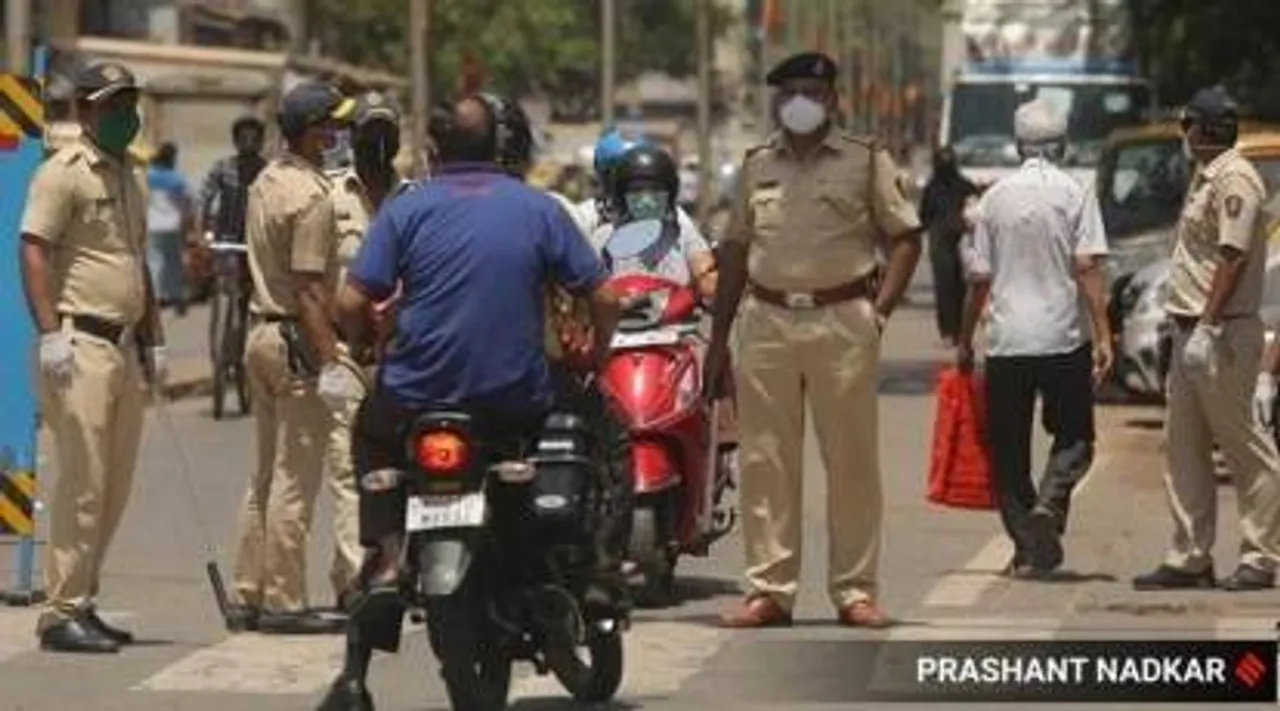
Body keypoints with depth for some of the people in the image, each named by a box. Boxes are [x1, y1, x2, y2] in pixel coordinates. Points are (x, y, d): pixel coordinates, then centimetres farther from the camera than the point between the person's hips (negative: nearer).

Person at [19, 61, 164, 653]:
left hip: (125, 347, 9)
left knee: (115, 487, 9)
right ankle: (62, 612, -7)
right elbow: (34, 252, -14)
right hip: (80, 345, -9)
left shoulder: (132, 177, 20)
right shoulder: (64, 172, -7)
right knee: (83, 483, -10)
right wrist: (51, 335, -21)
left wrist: (153, 342, 24)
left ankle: (80, 603, 16)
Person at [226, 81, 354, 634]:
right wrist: (331, 359, -21)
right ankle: (283, 602, -3)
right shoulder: (311, 196, -17)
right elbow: (309, 290, -21)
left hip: (260, 333, 10)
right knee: (296, 478, -5)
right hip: (298, 341, -10)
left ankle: (249, 594, 17)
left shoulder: (265, 182, 12)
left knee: (266, 473, 15)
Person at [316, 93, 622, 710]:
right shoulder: (538, 209, 3)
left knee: (369, 433, 29)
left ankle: (388, 558, 7)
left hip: (418, 397, 0)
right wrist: (594, 358, 18)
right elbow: (603, 299, 0)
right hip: (517, 402, 0)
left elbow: (351, 305, -8)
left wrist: (368, 347, 13)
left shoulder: (405, 211, 0)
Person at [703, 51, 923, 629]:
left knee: (853, 462, -1)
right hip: (768, 322, 3)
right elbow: (735, 250, 18)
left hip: (843, 322, -3)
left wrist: (880, 309, -6)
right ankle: (769, 589, 5)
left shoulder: (866, 161, 6)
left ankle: (854, 589, 5)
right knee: (765, 462, 1)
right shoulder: (756, 165, 15)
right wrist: (718, 336, 15)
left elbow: (905, 236, 5)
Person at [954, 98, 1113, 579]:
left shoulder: (995, 198, 4)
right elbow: (1087, 269, -10)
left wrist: (964, 342, 14)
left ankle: (1028, 548, 6)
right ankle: (1050, 502, -15)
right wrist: (1103, 337, -9)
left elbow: (979, 279, 5)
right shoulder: (1075, 194, -2)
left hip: (1006, 341, 2)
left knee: (1009, 449, 9)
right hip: (1065, 339, -2)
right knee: (1074, 436, 12)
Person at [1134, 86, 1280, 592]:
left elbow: (1232, 257, -20)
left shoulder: (1233, 179, -13)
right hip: (1191, 333, 10)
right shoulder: (1206, 177, 18)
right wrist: (1186, 327, 15)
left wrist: (1208, 326, -23)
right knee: (1184, 450, 11)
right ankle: (1190, 558, 15)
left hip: (1221, 335, -10)